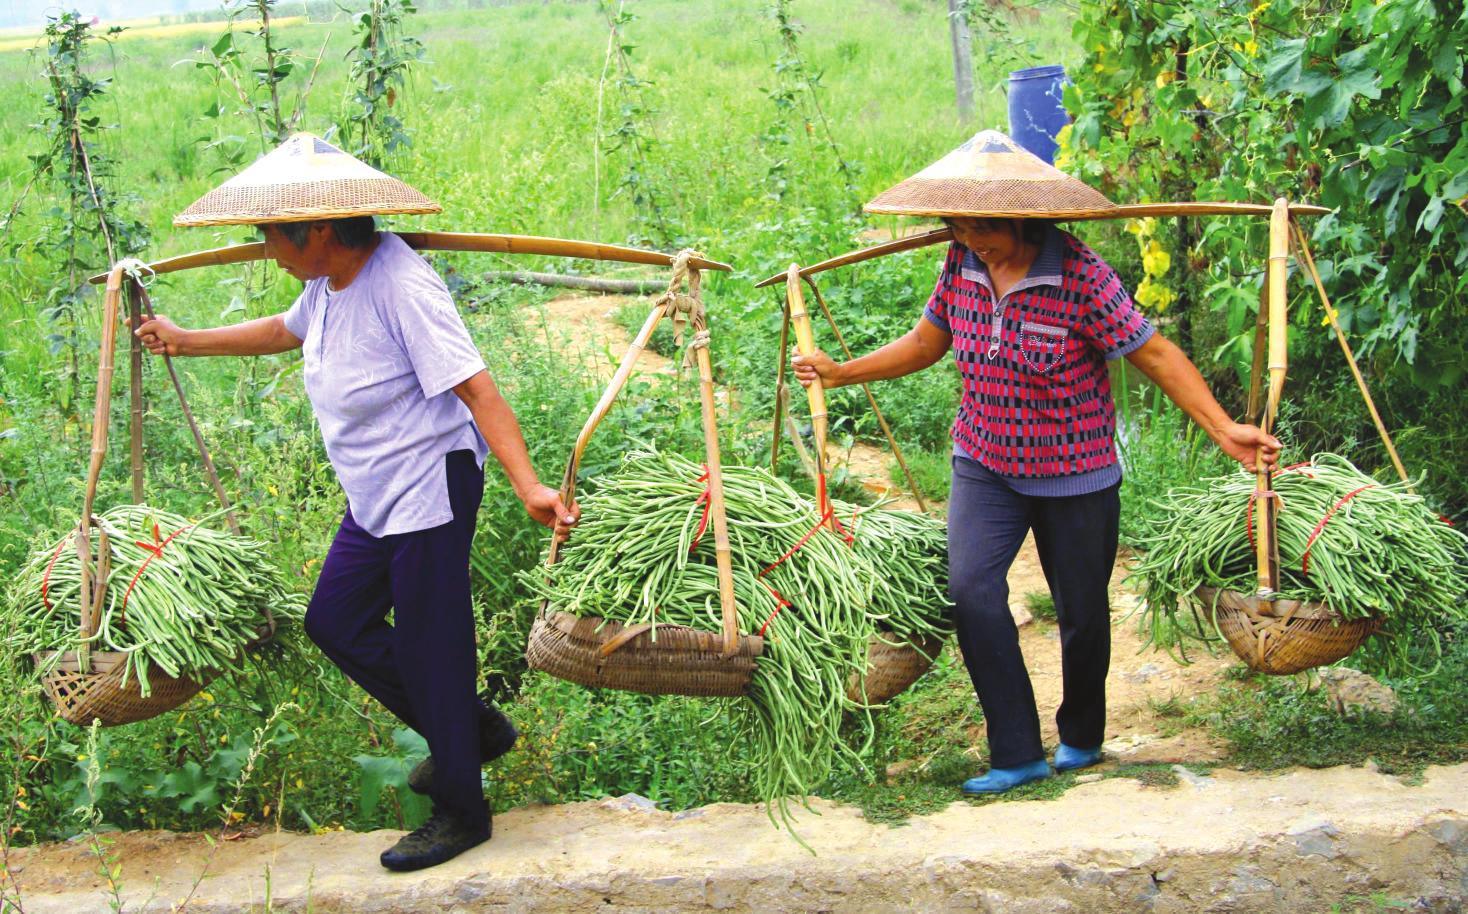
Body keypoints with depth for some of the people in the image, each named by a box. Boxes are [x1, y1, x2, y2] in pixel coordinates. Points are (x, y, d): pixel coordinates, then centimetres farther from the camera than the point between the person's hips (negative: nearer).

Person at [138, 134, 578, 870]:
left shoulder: (400, 286, -24)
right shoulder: (329, 282, 5)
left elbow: (474, 388, -30)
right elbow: (285, 331, 28)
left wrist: (528, 485, -39)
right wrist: (186, 342, 34)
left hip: (429, 486, -10)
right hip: (374, 497, 10)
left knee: (429, 648, -1)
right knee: (334, 621, 14)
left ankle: (461, 813, 16)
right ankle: (476, 730, 27)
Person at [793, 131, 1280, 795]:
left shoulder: (1079, 275, -20)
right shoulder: (962, 265, -5)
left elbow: (1154, 354, -15)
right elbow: (927, 341, 12)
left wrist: (1223, 429, -21)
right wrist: (841, 373, 8)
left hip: (1076, 474, -3)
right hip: (985, 466, 4)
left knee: (1082, 612, 10)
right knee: (971, 589, -16)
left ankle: (1081, 738, 37)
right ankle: (1018, 755, -6)